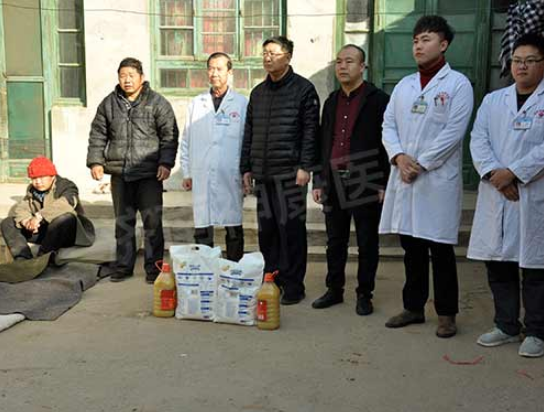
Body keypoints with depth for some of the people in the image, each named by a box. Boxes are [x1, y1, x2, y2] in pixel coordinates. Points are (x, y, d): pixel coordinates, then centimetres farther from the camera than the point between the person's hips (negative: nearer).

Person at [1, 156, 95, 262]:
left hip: (68, 231, -6)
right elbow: (19, 208, -5)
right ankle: (24, 260, -26)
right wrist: (25, 220, -28)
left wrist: (39, 216, -43)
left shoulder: (66, 186, -11)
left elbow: (63, 205, -33)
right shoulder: (32, 190, 9)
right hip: (43, 230, 6)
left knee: (65, 218, -40)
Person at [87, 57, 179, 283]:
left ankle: (153, 267, 10)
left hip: (149, 173, -3)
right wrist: (96, 161, 4)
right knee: (123, 222, 12)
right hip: (119, 173, 4)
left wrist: (165, 162, -11)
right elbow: (98, 135, 13)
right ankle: (123, 265, 23)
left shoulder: (157, 103, 0)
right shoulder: (109, 103, 10)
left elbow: (169, 135, -2)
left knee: (152, 222, -1)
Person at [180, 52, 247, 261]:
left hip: (231, 176, -2)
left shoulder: (242, 103, 3)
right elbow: (186, 140, 13)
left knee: (234, 229, 4)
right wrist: (186, 173, 8)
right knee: (202, 228, 5)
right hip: (202, 176, 2)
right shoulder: (196, 103, 12)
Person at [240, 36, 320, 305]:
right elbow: (249, 132, 19)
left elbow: (310, 131, -7)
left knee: (291, 229, -2)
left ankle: (293, 286, 7)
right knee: (267, 230, 9)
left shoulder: (303, 89, -1)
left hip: (289, 173, -6)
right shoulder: (258, 92, 17)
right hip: (262, 174, 6)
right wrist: (246, 168, 15)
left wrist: (305, 167, -14)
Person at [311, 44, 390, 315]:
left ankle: (364, 295, 16)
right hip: (334, 184, 6)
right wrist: (318, 181, 11)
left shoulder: (378, 100, -4)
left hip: (366, 185, -5)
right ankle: (334, 290, 24)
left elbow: (387, 144, -7)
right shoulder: (331, 102, 15)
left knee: (367, 243, 5)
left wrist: (383, 184, -11)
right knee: (335, 241, 12)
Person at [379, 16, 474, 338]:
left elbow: (453, 132, -10)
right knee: (412, 248, 12)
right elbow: (388, 125, 10)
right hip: (404, 179, 5)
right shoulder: (404, 85, 15)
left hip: (439, 180, -5)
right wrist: (399, 156, -8)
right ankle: (414, 307, 24)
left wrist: (420, 164, -12)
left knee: (441, 250, 2)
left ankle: (447, 313, 15)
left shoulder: (458, 84, -2)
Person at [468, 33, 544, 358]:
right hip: (495, 197, 4)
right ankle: (507, 326, 23)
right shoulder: (492, 100, 15)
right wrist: (494, 174, -11)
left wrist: (513, 173, -15)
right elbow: (478, 140, 4)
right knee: (498, 263, 9)